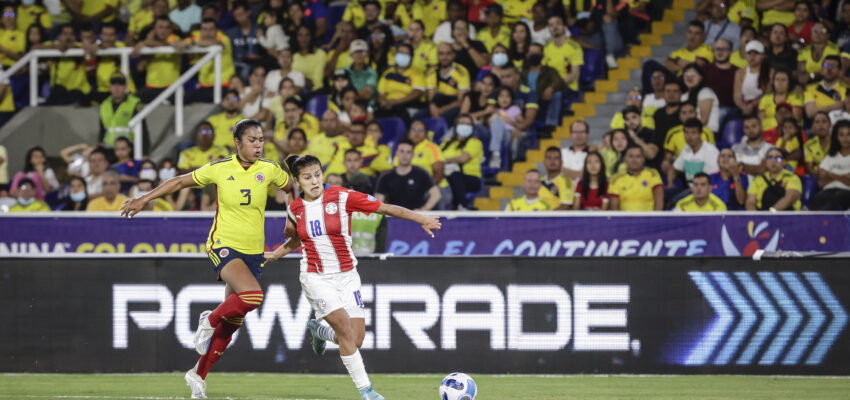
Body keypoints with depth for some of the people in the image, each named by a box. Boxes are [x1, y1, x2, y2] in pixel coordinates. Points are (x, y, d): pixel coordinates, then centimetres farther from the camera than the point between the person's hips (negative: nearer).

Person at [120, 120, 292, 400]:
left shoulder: (269, 170, 0)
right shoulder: (220, 169, -5)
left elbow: (294, 189, 19)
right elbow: (181, 182, 8)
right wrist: (145, 199, 8)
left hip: (254, 252, 4)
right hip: (223, 246, -4)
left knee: (233, 321, 5)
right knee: (252, 295, -31)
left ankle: (199, 374, 22)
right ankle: (209, 321, -4)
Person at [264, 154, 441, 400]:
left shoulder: (342, 197, -10)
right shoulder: (295, 209, -1)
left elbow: (386, 208, -12)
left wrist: (421, 219, -19)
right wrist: (275, 255, 9)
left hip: (346, 276, 1)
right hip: (316, 278, -1)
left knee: (356, 339, -3)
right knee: (345, 326, -20)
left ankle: (318, 330, 31)